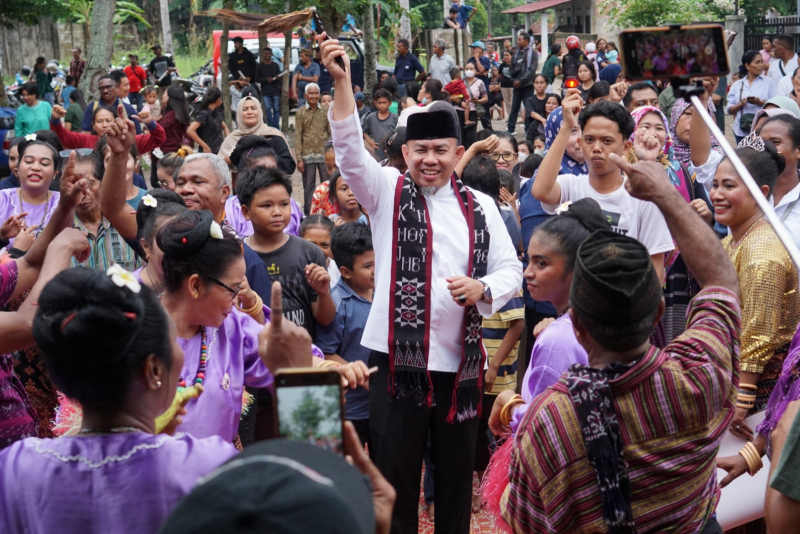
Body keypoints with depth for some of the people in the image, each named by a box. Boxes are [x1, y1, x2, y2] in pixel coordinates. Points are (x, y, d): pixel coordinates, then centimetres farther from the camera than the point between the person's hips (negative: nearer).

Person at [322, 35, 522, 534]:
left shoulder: (480, 207, 8)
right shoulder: (388, 192, 3)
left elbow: (510, 270, 8)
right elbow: (350, 148, -12)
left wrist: (482, 288, -14)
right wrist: (342, 81, -25)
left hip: (461, 361, 2)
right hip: (398, 358, -2)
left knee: (457, 472, 13)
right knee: (396, 472, 4)